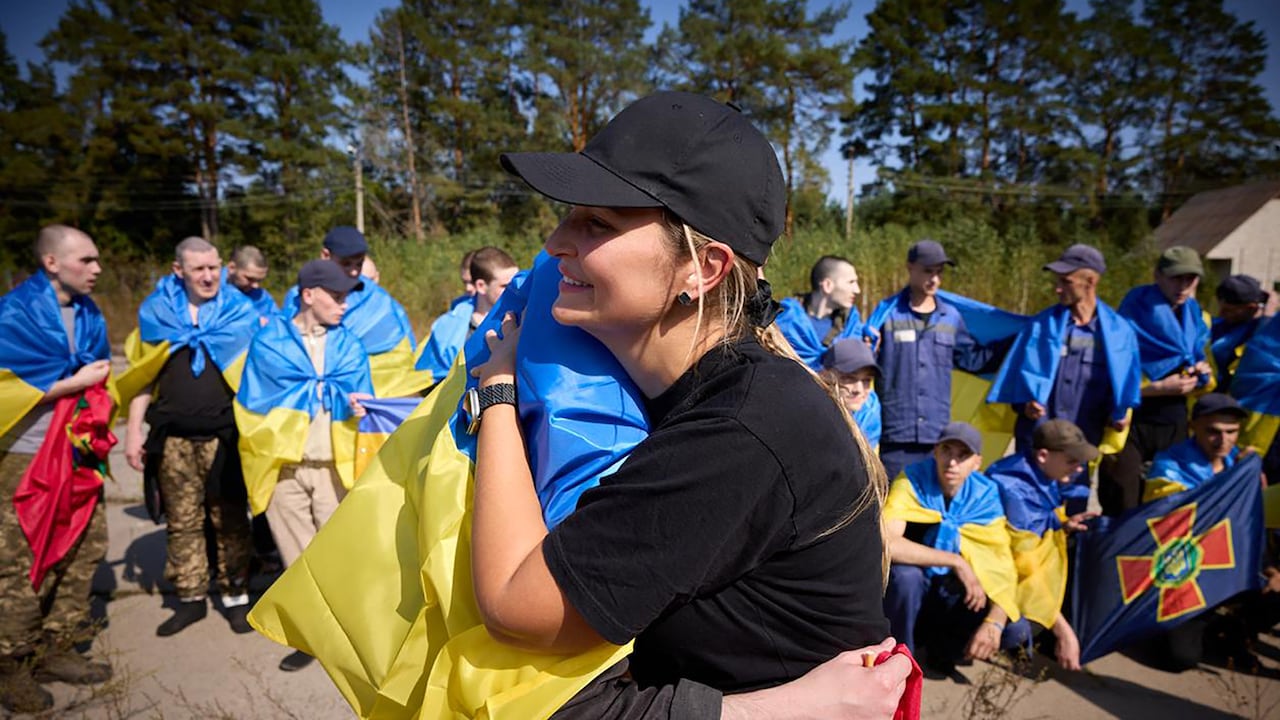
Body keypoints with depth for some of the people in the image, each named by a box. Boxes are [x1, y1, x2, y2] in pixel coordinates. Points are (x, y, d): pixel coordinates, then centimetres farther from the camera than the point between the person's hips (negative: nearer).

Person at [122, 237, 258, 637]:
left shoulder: (240, 311, 1)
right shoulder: (155, 311, 6)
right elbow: (142, 376, 10)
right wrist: (133, 431, 5)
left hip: (224, 435, -2)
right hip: (172, 438, 2)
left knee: (230, 520, 5)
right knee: (182, 522, 10)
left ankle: (236, 597, 17)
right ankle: (191, 598, 23)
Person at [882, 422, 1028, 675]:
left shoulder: (985, 494, -10)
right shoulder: (912, 481, -22)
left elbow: (1004, 565, -12)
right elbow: (887, 543, -36)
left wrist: (994, 622, -27)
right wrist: (956, 562, -32)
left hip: (954, 595, 3)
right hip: (911, 588, -3)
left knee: (1016, 630, -19)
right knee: (905, 573, -36)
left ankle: (940, 645, 9)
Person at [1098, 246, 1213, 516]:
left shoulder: (1197, 317, 11)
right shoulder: (1132, 315, -8)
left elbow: (1206, 382, 18)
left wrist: (1204, 375, -4)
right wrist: (1160, 387, -17)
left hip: (1175, 425, 6)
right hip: (1131, 423, -6)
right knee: (1121, 512, -4)